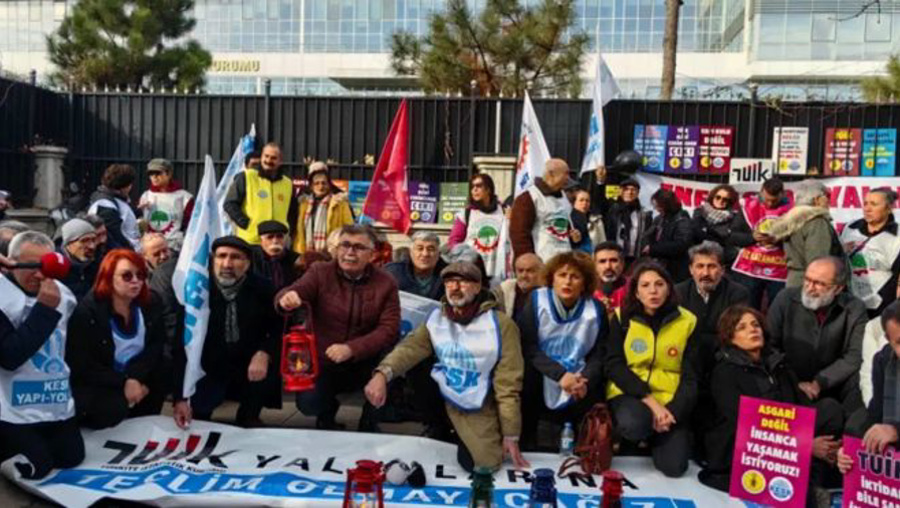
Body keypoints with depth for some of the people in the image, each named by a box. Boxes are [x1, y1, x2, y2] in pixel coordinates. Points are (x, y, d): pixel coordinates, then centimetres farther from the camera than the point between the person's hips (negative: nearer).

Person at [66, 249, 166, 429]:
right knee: (113, 408, -31)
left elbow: (156, 345, -6)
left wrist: (135, 376, -23)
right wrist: (123, 382, -24)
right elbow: (81, 366, -20)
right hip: (95, 384, -6)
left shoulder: (150, 303, -5)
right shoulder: (86, 311, -19)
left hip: (137, 376, 6)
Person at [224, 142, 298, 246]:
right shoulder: (245, 178, 3)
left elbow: (293, 214, 21)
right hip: (248, 241, -3)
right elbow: (230, 204, 1)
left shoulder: (288, 185, 14)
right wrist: (246, 223, -10)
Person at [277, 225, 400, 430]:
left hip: (364, 362, 0)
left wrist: (351, 349, -26)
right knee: (308, 404, -24)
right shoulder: (320, 272, -3)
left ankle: (369, 424, -1)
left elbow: (389, 329, -12)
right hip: (323, 361, 0)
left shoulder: (386, 283, -4)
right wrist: (287, 298, -46)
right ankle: (328, 409, 17)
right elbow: (295, 290, -19)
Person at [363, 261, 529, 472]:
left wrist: (511, 435, -8)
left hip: (478, 409, -3)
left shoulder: (501, 325, -15)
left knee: (483, 462, -18)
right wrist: (382, 373, -40)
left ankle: (466, 439, 19)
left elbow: (508, 384, -12)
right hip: (440, 395, 3)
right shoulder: (436, 318, -2)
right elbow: (410, 348, -18)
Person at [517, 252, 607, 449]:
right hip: (541, 378, -1)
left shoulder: (595, 309, -1)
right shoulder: (536, 301, -7)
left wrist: (586, 380, -22)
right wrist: (560, 374, -25)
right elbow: (527, 347, -13)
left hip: (578, 380, 2)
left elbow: (599, 353, -1)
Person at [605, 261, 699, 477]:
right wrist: (650, 401, -19)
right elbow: (614, 366, -8)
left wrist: (673, 410, -15)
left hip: (670, 399, 1)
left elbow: (691, 376, 0)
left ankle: (655, 440, 19)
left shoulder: (686, 322, -1)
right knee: (633, 425, -34)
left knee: (675, 466, -16)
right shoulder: (623, 318, -2)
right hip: (630, 394, 0)